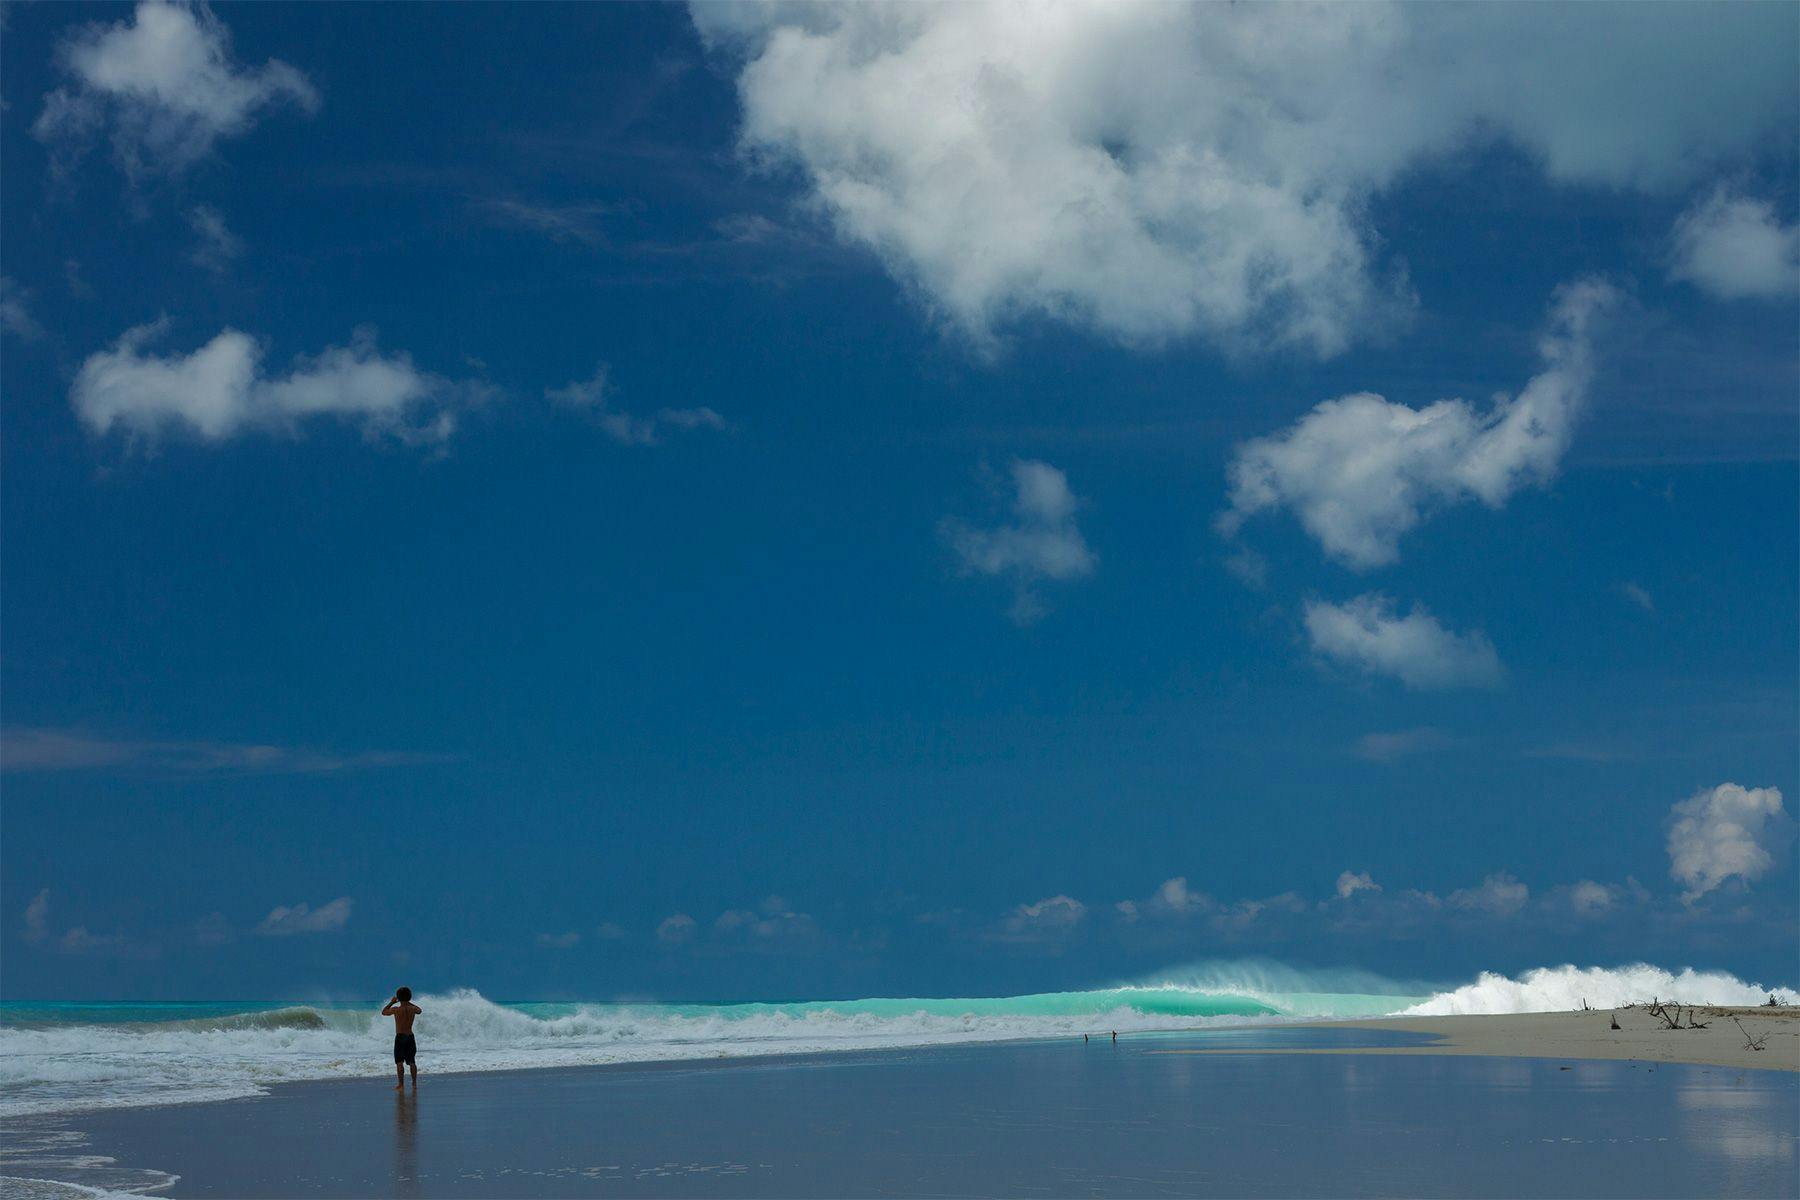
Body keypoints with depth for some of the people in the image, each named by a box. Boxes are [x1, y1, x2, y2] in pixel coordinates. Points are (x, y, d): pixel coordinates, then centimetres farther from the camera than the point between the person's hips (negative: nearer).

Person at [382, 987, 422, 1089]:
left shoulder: (396, 1009, -11)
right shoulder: (412, 1009, -1)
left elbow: (383, 1012, 5)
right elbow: (420, 1010, 24)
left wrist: (392, 1002, 13)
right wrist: (409, 1003, 27)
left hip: (400, 1037, -4)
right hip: (410, 1036, 4)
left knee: (399, 1062, -3)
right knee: (412, 1061, 13)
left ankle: (401, 1084, -7)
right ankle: (414, 1083, 16)